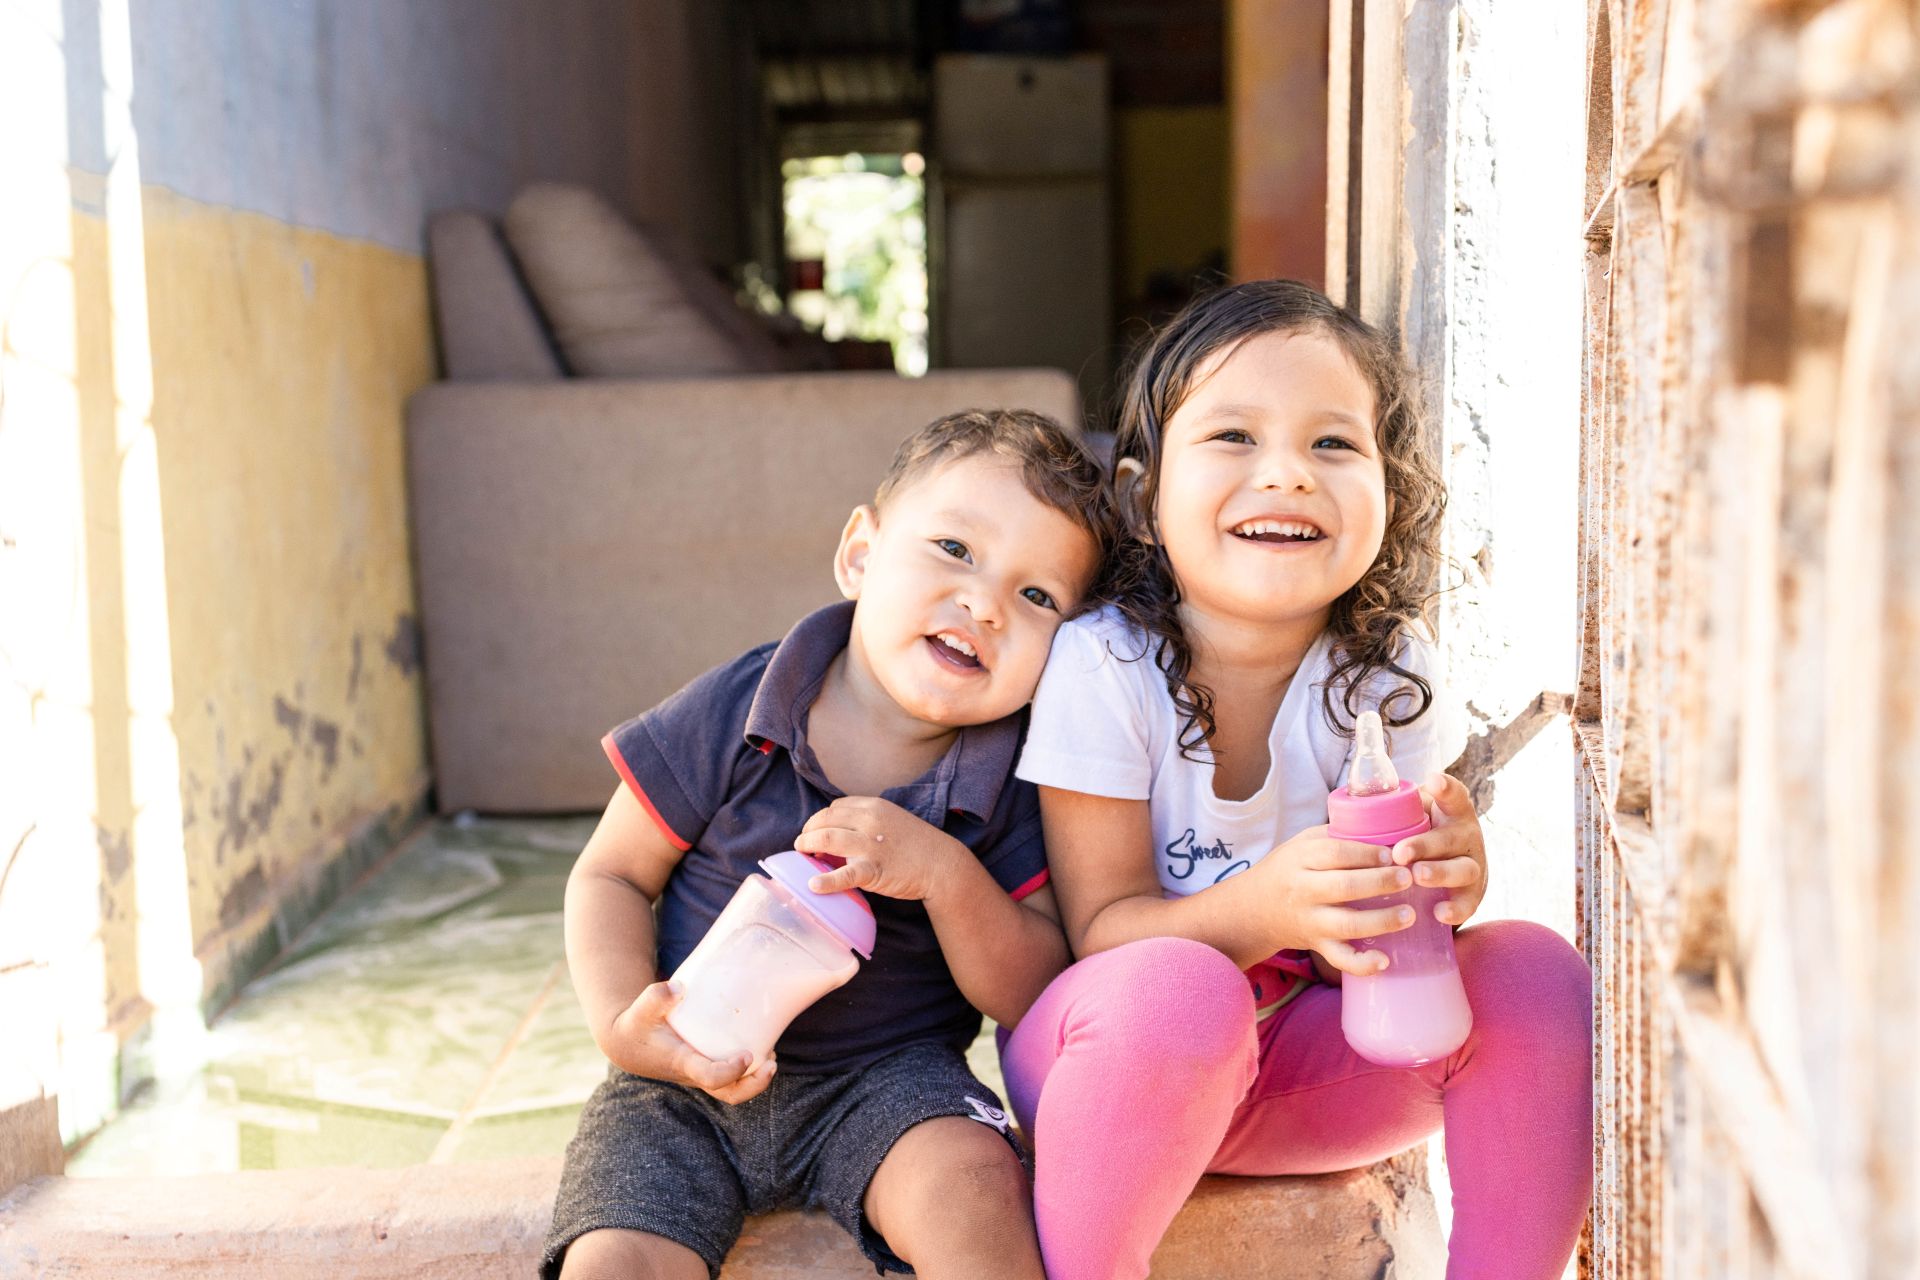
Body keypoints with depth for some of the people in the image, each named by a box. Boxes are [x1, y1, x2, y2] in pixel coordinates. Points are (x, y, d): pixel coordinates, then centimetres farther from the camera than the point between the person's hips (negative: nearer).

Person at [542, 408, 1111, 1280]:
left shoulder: (1011, 779, -6)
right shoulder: (733, 715, -10)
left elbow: (1035, 997, -6)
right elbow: (610, 878, 0)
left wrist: (943, 873, -24)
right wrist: (623, 1025, -18)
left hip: (887, 1076, 0)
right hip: (691, 1078, 0)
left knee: (970, 1184, -30)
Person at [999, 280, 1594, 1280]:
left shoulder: (1388, 668, -7)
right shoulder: (1103, 664, -17)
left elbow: (1373, 933, -3)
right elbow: (1103, 930, -16)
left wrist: (1440, 881, -29)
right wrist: (1263, 907, -37)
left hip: (1299, 1066, 4)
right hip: (1115, 1058, -3)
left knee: (1533, 972, -19)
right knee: (1179, 992, -37)